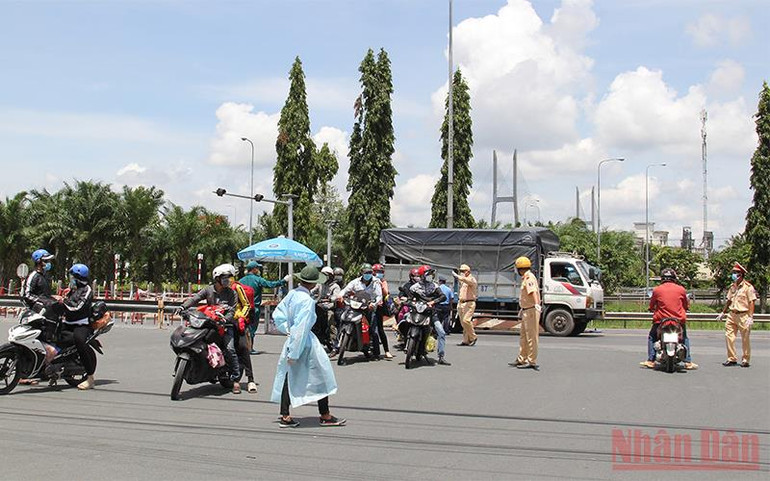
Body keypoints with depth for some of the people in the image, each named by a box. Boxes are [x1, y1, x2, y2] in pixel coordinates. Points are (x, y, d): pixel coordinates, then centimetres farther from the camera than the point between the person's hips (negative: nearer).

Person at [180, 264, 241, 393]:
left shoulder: (231, 293, 2)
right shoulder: (208, 290, 7)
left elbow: (232, 311, -6)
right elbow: (195, 298, -6)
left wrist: (224, 319, -25)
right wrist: (183, 306, -23)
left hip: (226, 325, -3)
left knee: (230, 349, -19)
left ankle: (235, 380, -13)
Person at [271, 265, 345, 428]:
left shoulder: (292, 294, 1)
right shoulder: (307, 300, -21)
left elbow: (277, 315, 10)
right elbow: (301, 328, -23)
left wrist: (288, 330, 12)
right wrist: (294, 353, -21)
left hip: (291, 340, 8)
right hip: (305, 343, -8)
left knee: (288, 377, 11)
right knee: (320, 377, 6)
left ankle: (285, 417, 15)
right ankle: (325, 416, 15)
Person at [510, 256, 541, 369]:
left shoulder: (529, 277, -16)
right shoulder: (526, 278, 17)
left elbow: (533, 291, -34)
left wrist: (536, 304, -50)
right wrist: (523, 308, 45)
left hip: (531, 311, -11)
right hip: (527, 311, 11)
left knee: (531, 337, -6)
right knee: (523, 337, 17)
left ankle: (532, 362, -2)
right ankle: (522, 359, 26)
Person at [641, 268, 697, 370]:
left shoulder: (657, 290, -3)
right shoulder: (681, 289, 1)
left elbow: (651, 306, 5)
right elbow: (686, 306, 11)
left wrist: (653, 310, 28)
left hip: (661, 320, -1)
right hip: (679, 319, 1)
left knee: (651, 337, 18)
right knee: (685, 338, 24)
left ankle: (651, 361, 8)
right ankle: (688, 362, 18)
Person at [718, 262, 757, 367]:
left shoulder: (748, 287, -7)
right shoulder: (733, 287, 13)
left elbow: (751, 302, -11)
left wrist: (750, 317, -17)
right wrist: (723, 312, 23)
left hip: (743, 315, -6)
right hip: (732, 314, 6)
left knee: (745, 339, 2)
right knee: (729, 336, 2)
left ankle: (746, 360, 13)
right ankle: (731, 359, 10)